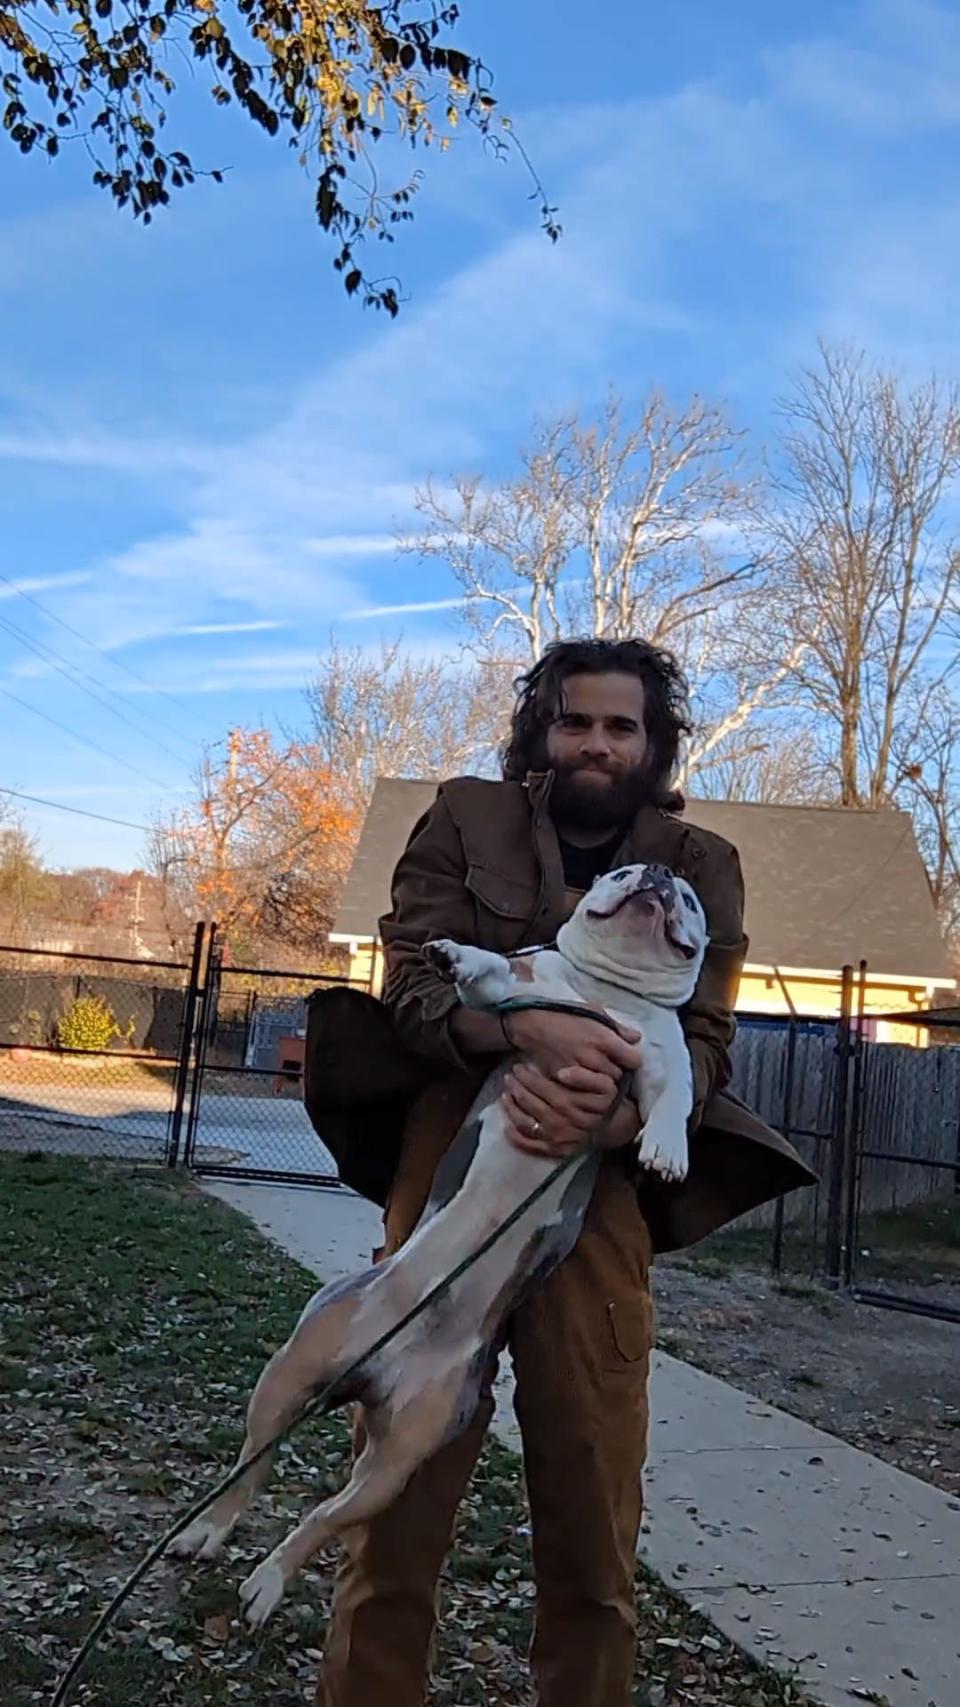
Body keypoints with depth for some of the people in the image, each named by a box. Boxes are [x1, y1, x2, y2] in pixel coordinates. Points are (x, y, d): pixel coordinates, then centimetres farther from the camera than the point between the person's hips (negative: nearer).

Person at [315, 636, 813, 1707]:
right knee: (399, 1484, 5)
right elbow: (412, 981, -4)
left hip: (599, 1188, 1)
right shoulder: (465, 818, 5)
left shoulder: (701, 868, 7)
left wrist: (608, 1113, -23)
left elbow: (700, 1044, -1)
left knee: (595, 1509, 9)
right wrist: (529, 1029, -25)